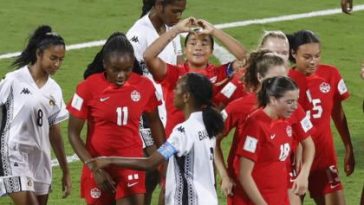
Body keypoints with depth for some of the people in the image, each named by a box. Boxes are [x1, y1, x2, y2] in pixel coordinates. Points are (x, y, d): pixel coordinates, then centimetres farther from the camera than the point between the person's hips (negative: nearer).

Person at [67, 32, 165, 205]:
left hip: (131, 166, 1)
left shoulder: (144, 86, -5)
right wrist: (94, 168, -15)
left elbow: (154, 121, 13)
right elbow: (73, 133, -7)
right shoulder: (89, 87, -12)